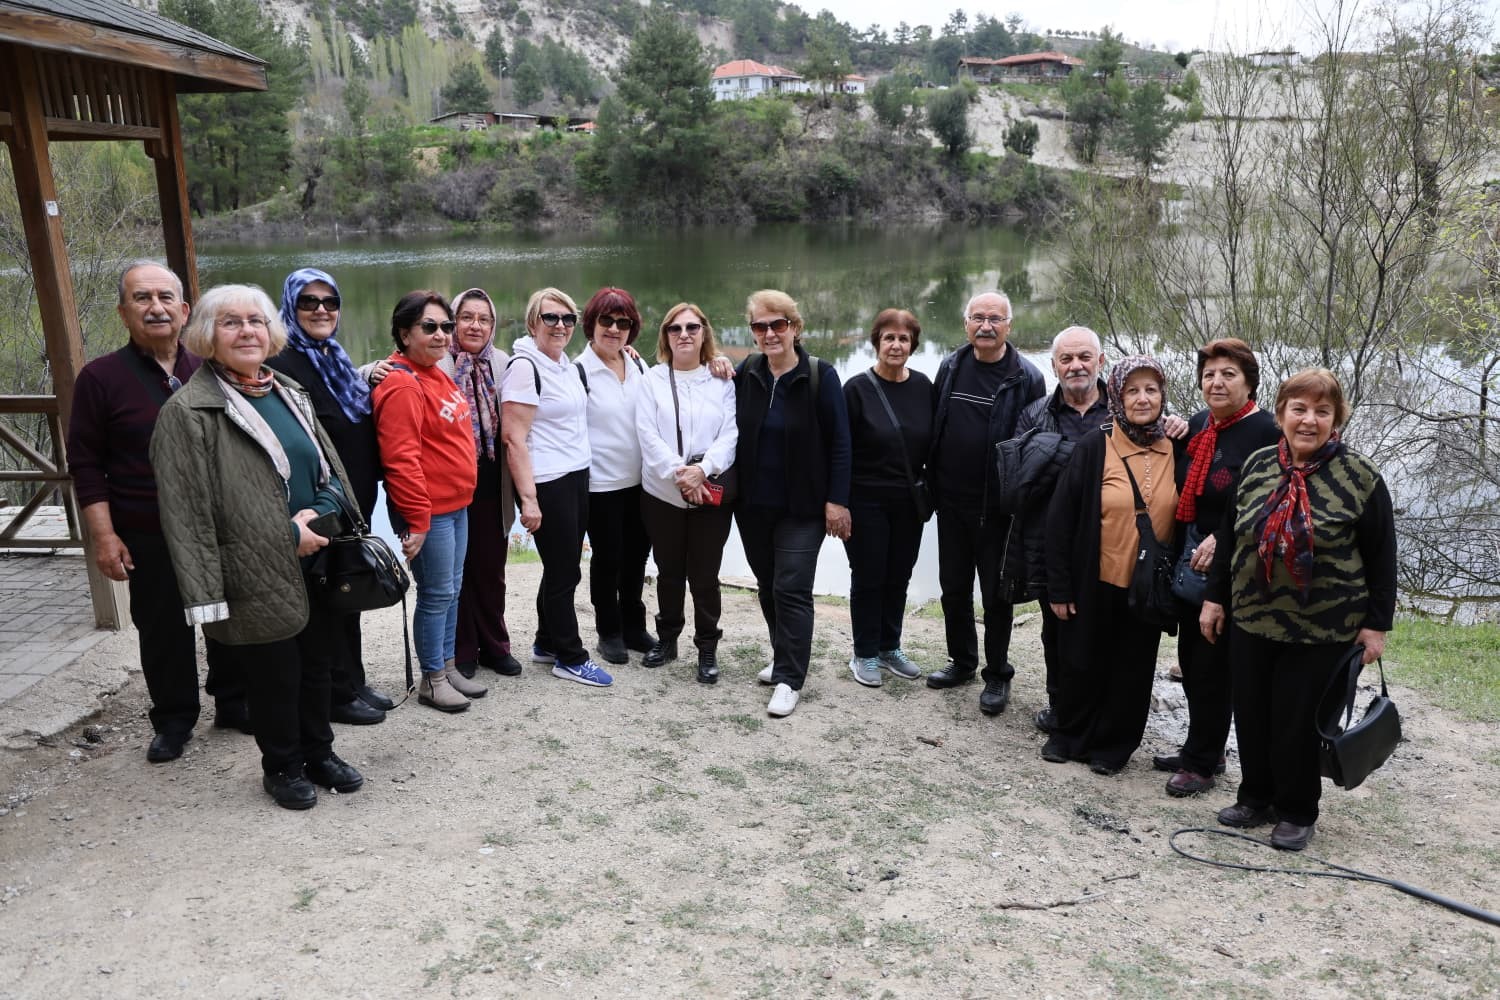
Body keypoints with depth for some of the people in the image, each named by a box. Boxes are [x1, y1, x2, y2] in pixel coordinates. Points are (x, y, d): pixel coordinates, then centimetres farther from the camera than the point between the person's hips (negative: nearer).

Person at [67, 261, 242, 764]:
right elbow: (87, 466, -4)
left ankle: (233, 703, 30)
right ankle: (173, 720, 24)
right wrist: (104, 537, -9)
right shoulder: (101, 378, -4)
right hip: (149, 539, -3)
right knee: (163, 631, 7)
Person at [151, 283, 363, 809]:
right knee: (274, 677, 8)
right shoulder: (188, 412, -11)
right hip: (258, 581, -6)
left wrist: (318, 514, -7)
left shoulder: (289, 394, 11)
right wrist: (206, 593, -18)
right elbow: (186, 514, -15)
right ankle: (282, 767, 29)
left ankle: (318, 752, 37)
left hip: (316, 566, 6)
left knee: (317, 666, 18)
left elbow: (333, 473, 14)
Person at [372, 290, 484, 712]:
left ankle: (449, 666, 29)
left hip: (456, 506, 10)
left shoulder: (437, 375, 13)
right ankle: (432, 679, 14)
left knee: (453, 589, 16)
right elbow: (401, 460, -23)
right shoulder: (402, 386, -18)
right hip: (429, 511, -9)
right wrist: (417, 519, -21)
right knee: (437, 593, 0)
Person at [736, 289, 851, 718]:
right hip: (753, 504, 5)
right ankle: (785, 656, 32)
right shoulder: (746, 373, 1)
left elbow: (839, 443, -8)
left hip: (802, 506, -4)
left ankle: (789, 679, 2)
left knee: (791, 589, -6)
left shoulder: (820, 376, -9)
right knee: (768, 586, 15)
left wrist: (837, 500, -12)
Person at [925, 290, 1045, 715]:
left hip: (997, 506, -4)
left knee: (996, 593, 7)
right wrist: (930, 482, 8)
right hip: (951, 501, 5)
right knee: (953, 586, 15)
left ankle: (998, 675, 21)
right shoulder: (951, 367, 5)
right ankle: (962, 661, 32)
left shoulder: (1026, 377, -9)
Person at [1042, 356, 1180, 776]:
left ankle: (1112, 743, 31)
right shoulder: (1094, 447, -10)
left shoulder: (1175, 451, -1)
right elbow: (1060, 518, -9)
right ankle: (1069, 733, 33)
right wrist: (1059, 587, -10)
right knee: (1083, 662, 12)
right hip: (1096, 583, -2)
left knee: (1132, 669, 13)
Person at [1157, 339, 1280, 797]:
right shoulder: (1196, 425, 8)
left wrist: (1221, 540, -24)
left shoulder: (1266, 433, -14)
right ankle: (1203, 749, 32)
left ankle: (1202, 762, 19)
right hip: (1191, 566, 7)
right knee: (1190, 658, 15)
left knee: (1212, 664, 3)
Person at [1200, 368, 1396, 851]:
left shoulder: (1360, 477, -9)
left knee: (1299, 721, 5)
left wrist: (1377, 624, -5)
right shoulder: (1257, 466, 2)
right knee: (1251, 715, 11)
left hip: (1322, 629, -4)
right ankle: (1256, 797, 30)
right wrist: (1215, 597, 9)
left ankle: (1297, 812, 25)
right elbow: (1228, 536, 9)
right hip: (1251, 620, 4)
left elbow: (1381, 556, -4)